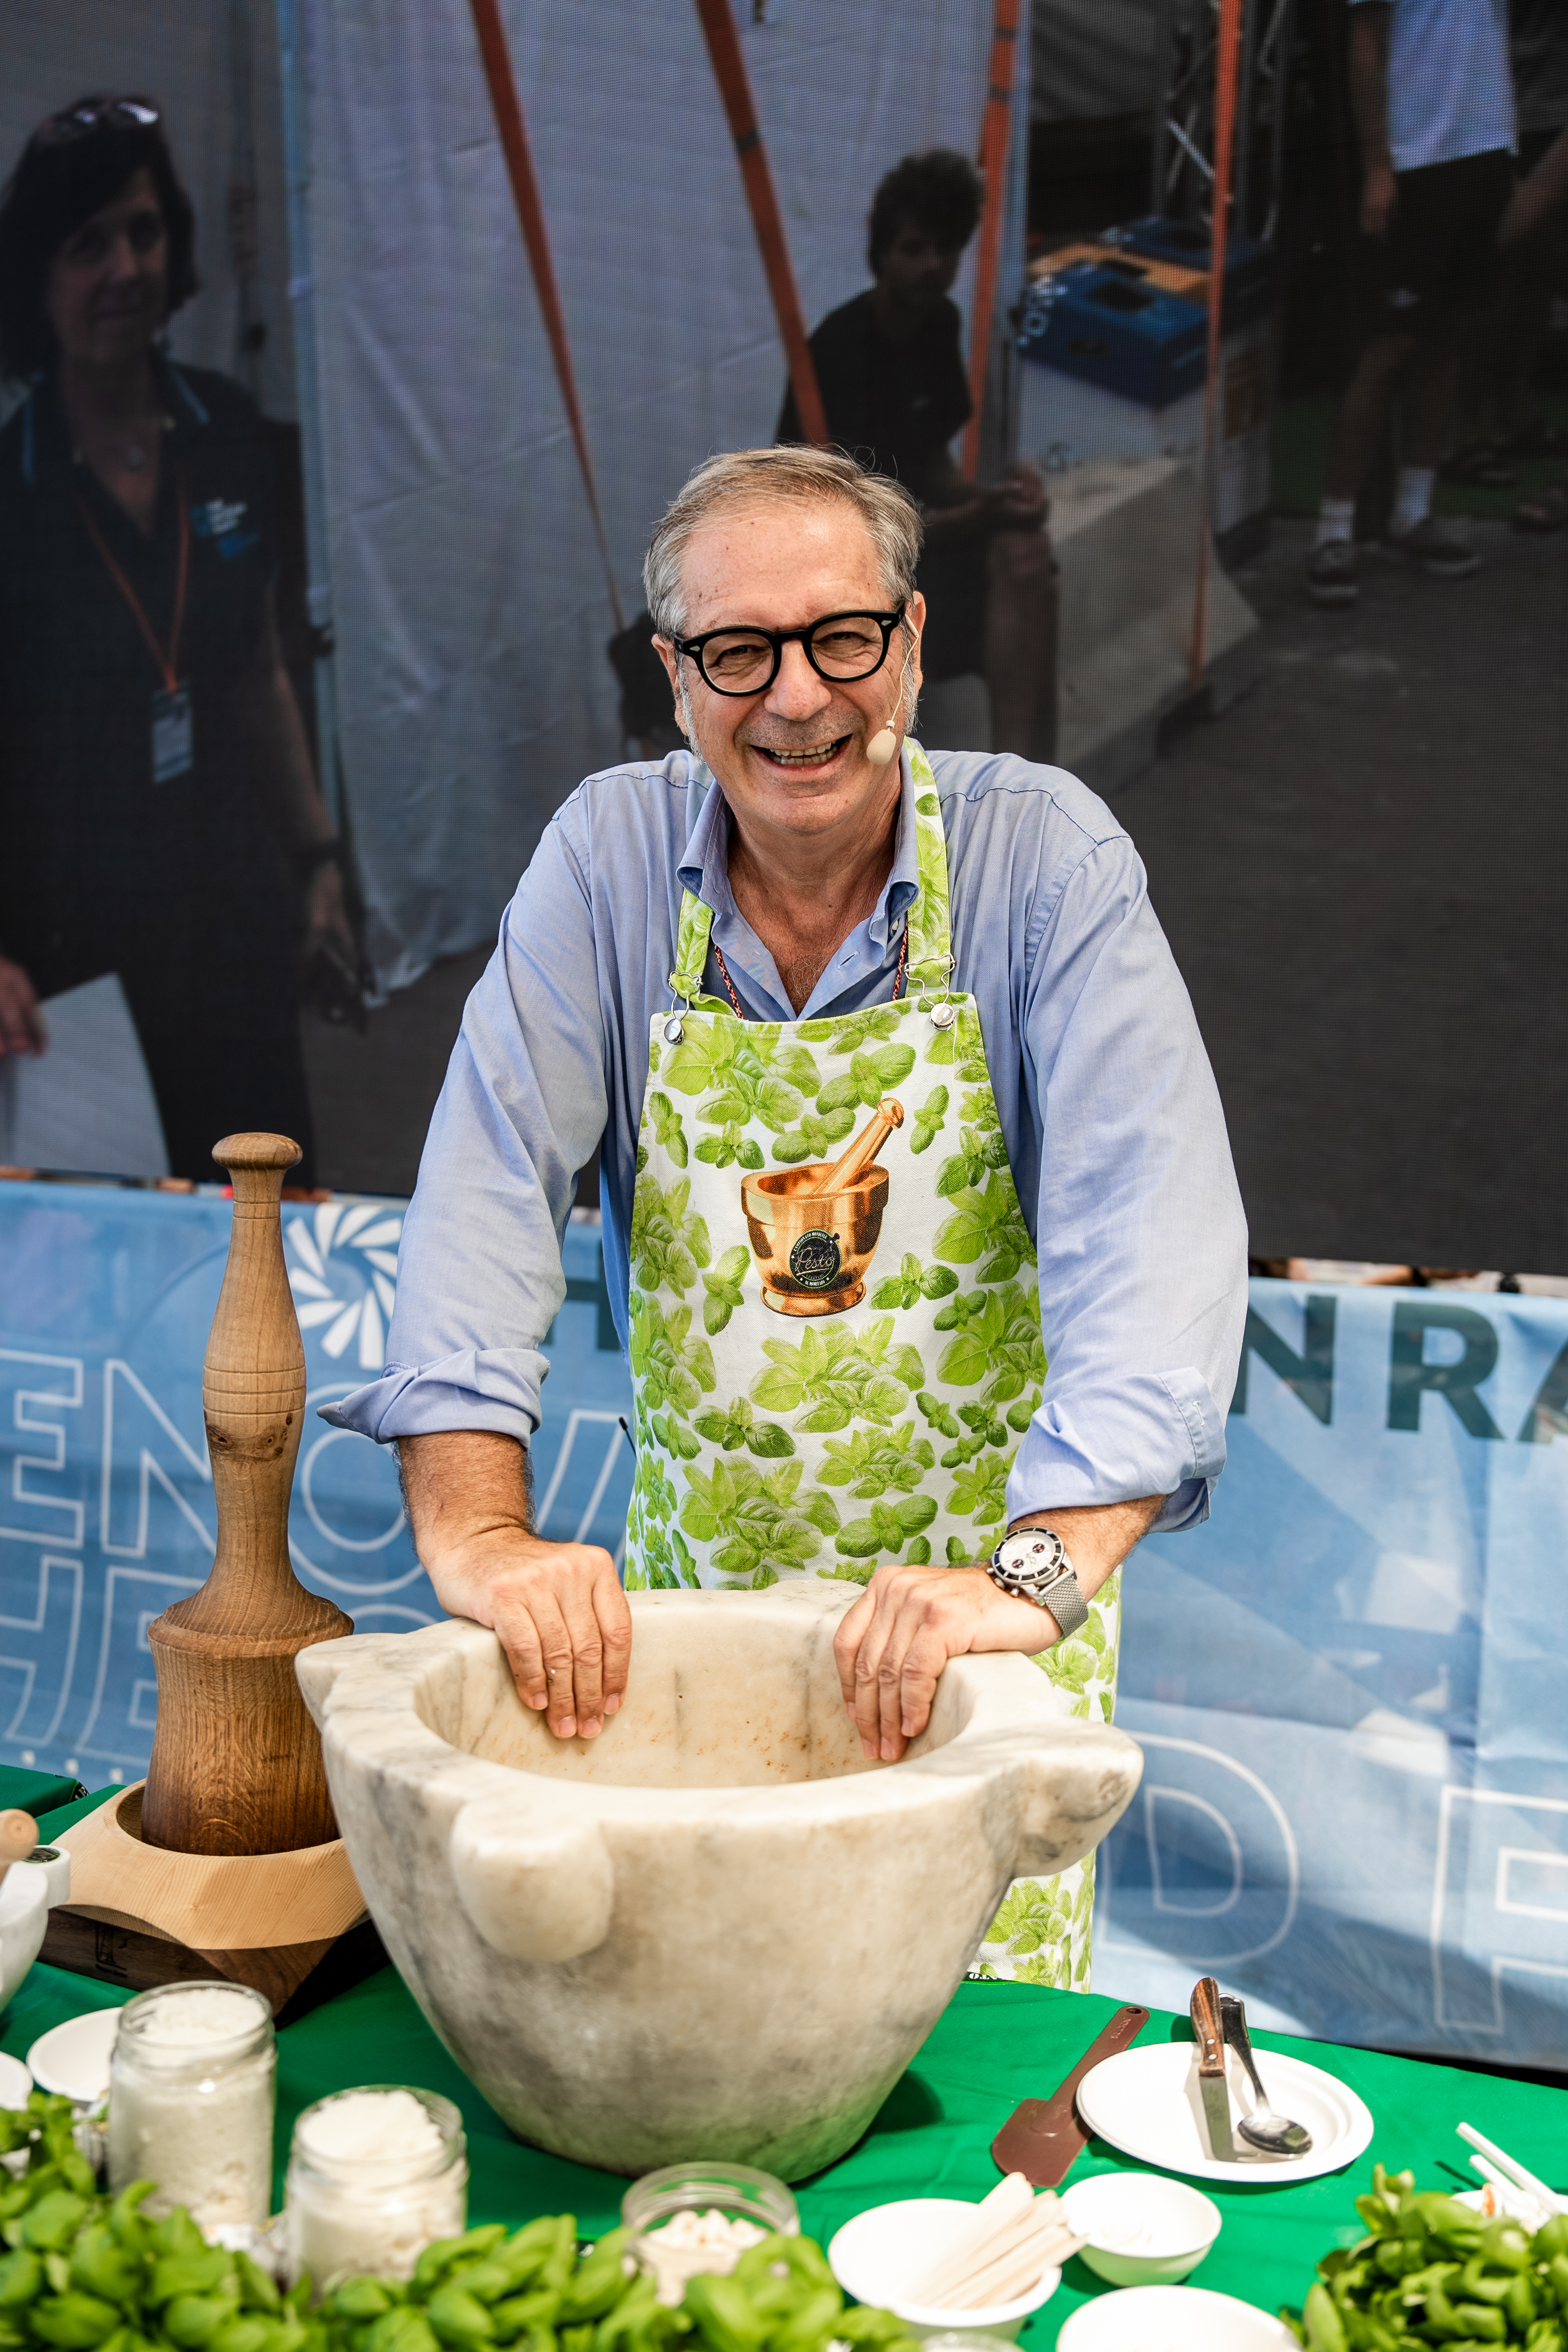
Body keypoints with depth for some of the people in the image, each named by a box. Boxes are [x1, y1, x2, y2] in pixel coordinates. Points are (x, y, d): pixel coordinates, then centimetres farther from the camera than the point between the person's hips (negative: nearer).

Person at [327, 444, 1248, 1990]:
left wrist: (1040, 1573, -37)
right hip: (680, 1589, 2)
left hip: (978, 1598, -1)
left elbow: (1150, 1218, -24)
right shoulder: (608, 854, -6)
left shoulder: (1044, 854, -13)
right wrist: (474, 1529, -27)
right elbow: (488, 1182, -13)